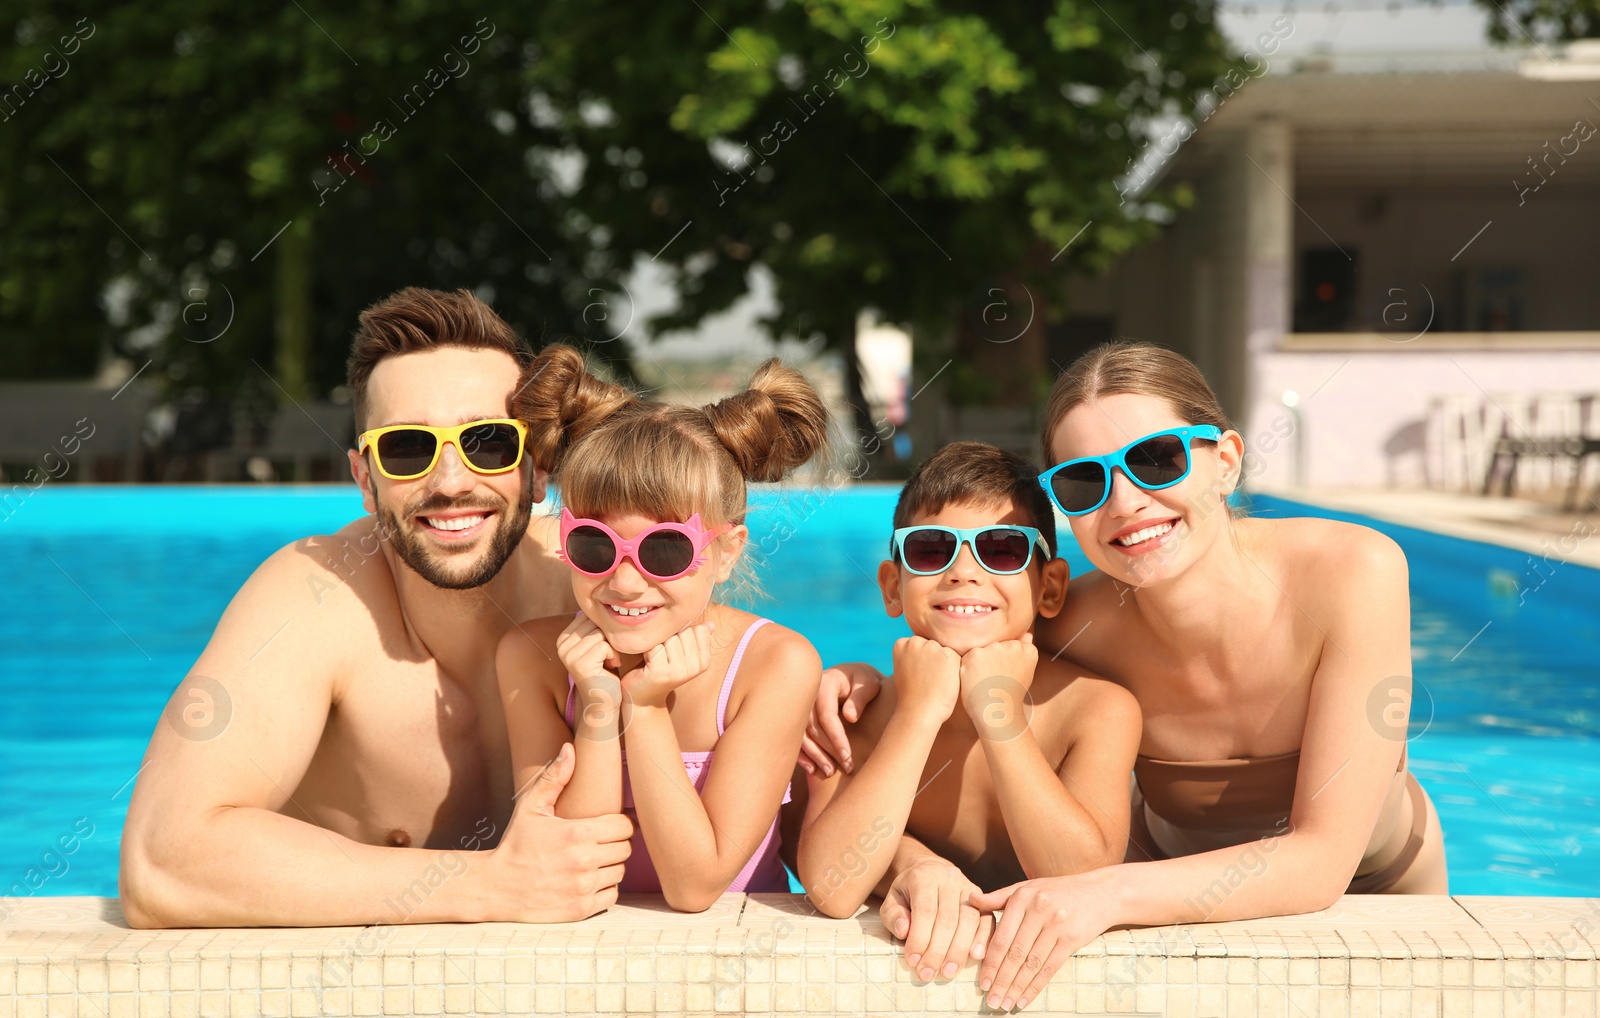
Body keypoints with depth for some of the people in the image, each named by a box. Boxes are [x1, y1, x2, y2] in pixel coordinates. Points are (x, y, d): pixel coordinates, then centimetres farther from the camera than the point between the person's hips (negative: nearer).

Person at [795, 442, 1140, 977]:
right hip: (919, 964, 0)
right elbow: (831, 891, -22)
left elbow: (1088, 881, -23)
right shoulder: (856, 712, -7)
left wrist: (1001, 712, -21)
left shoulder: (1099, 709, -9)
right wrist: (920, 712, -21)